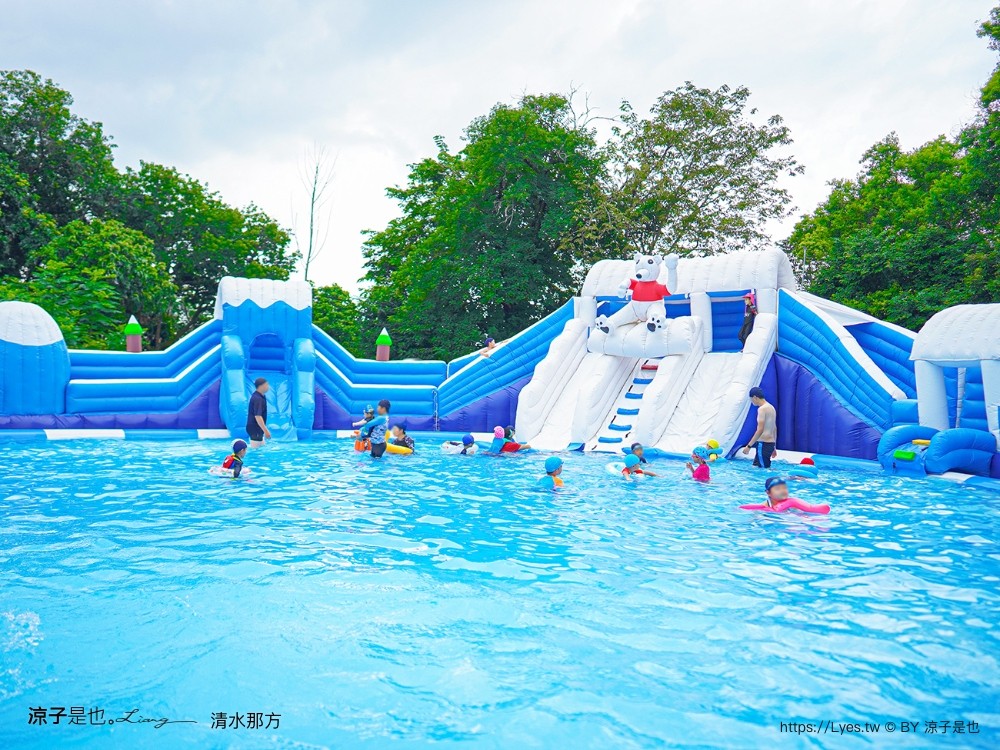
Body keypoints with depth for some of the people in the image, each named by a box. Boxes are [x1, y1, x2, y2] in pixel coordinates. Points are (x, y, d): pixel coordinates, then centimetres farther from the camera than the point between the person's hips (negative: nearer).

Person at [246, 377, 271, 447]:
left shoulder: (258, 396, 9)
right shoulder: (257, 399, -23)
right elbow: (257, 416, -29)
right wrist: (266, 431, -29)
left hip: (257, 429, 10)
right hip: (254, 429, -10)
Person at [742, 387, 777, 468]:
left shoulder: (762, 409, -15)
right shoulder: (771, 407, 15)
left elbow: (760, 430, -22)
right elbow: (774, 429, 21)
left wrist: (749, 446, -20)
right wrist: (773, 447, 27)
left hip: (763, 444, -10)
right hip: (770, 443, 10)